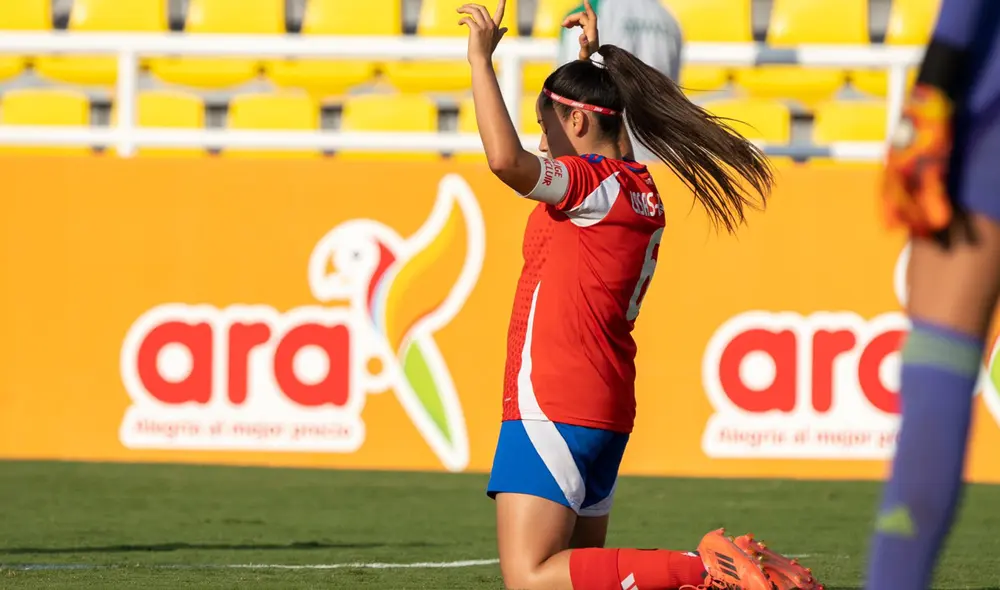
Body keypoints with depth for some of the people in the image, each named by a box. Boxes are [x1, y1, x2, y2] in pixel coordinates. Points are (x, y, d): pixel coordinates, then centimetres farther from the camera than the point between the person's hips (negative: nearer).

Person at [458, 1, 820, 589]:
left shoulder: (591, 183, -11)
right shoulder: (638, 189, 15)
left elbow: (507, 159, -30)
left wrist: (481, 59, -21)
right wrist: (591, 63, 44)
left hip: (554, 407, -10)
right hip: (607, 411, 10)